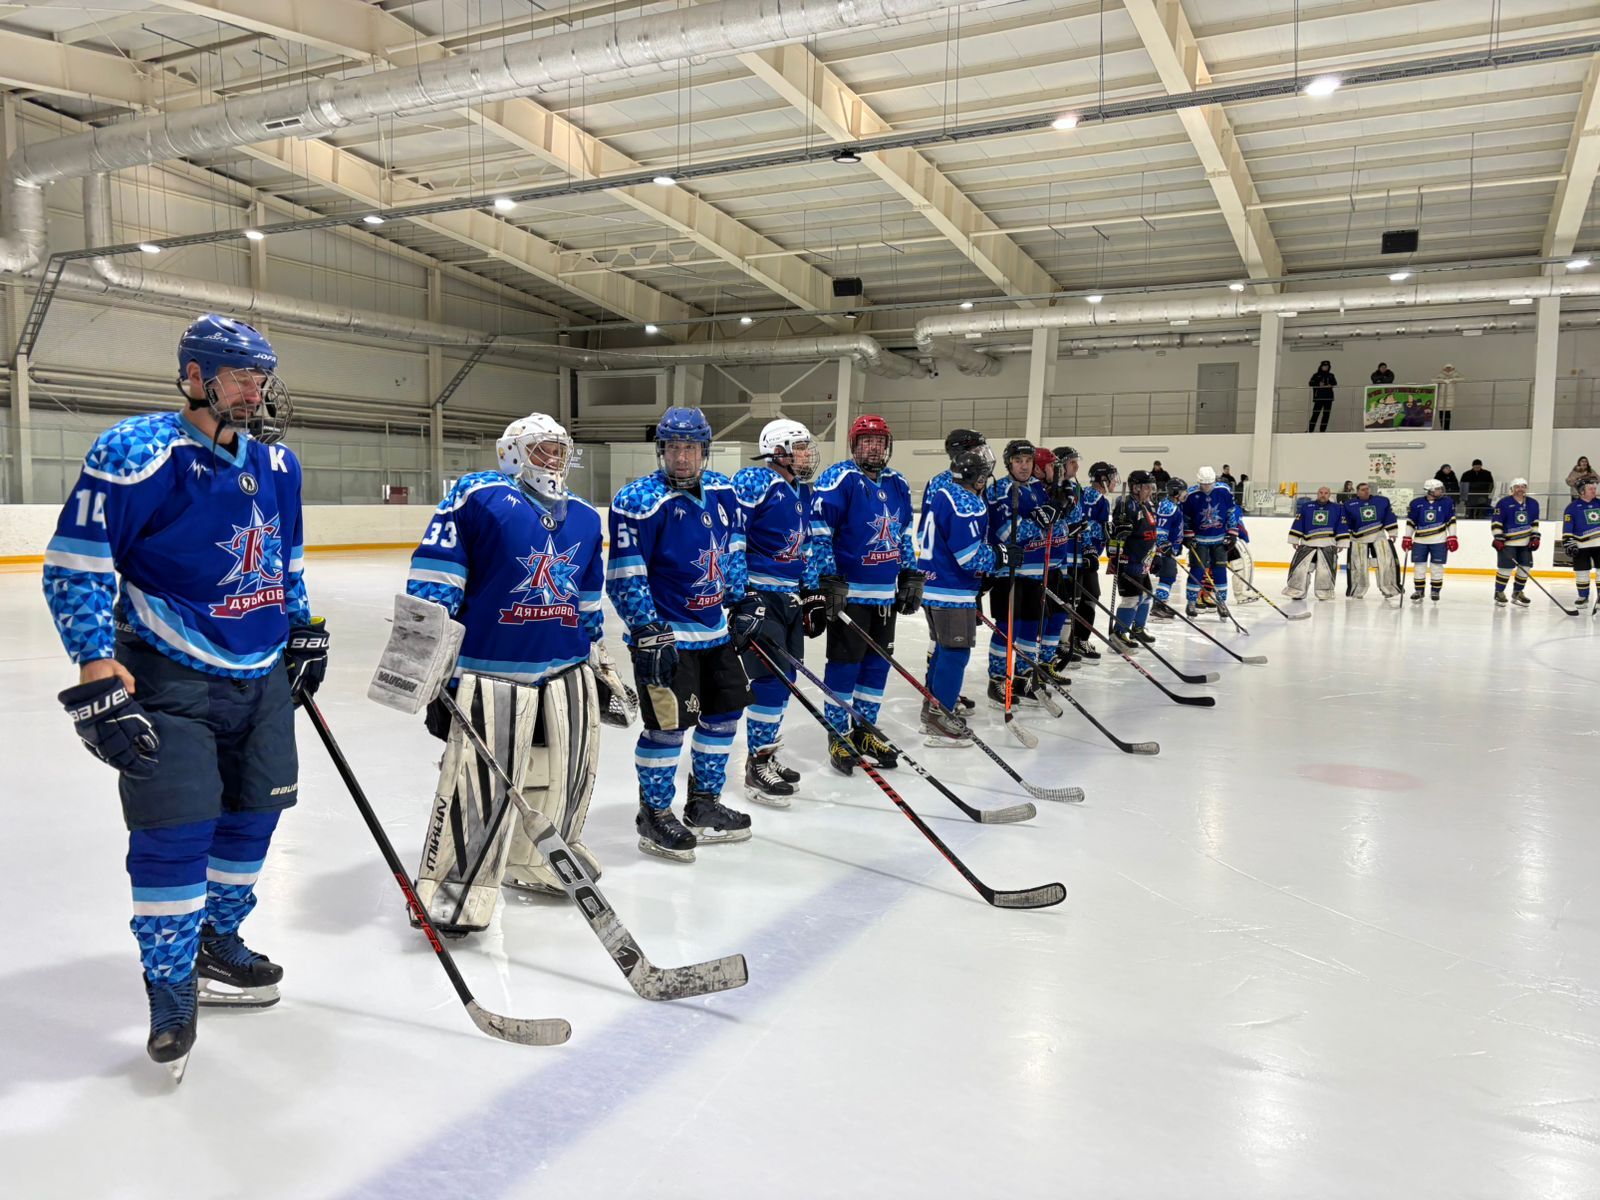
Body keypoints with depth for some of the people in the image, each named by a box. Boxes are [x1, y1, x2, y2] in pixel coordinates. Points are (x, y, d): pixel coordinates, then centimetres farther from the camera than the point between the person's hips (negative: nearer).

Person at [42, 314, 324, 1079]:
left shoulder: (276, 462, 6)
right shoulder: (135, 453, -15)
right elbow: (73, 568, -15)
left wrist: (303, 627, 17)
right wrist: (98, 674, -20)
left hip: (262, 674, 7)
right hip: (171, 679, -6)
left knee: (254, 814, 13)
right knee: (173, 832, -6)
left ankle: (216, 948, 34)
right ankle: (171, 991, 14)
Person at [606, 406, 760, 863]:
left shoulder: (722, 491, 5)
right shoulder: (639, 501, -16)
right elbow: (626, 576, -17)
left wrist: (744, 601, 14)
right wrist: (647, 632, -20)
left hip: (715, 628, 8)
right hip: (664, 633, -8)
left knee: (725, 711, 14)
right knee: (669, 722, -6)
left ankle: (703, 804, 31)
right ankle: (654, 816, 14)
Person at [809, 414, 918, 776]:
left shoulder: (898, 484, 11)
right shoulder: (839, 478, -11)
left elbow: (904, 533, 20)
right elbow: (818, 530, -15)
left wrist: (912, 576, 15)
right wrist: (829, 580, -18)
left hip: (886, 592, 7)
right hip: (848, 591, -7)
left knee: (879, 662, 11)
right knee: (845, 662, -1)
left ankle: (865, 732, 24)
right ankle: (838, 736, 11)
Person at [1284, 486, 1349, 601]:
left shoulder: (1338, 508, 6)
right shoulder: (1306, 506, 7)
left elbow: (1342, 526, 5)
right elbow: (1298, 524, 6)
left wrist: (1341, 543, 0)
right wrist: (1294, 540, 2)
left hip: (1328, 544, 0)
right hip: (1307, 542, 0)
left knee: (1326, 569, -2)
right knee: (1300, 567, -6)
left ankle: (1324, 593, 10)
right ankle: (1296, 591, 2)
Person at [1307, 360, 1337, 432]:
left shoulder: (1331, 375, 13)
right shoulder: (1316, 375, 2)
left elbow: (1335, 383, 4)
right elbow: (1310, 383, -9)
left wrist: (1330, 384, -18)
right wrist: (1318, 384, -24)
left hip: (1328, 398, 4)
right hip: (1319, 398, -4)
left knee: (1326, 415, 3)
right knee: (1315, 414, -9)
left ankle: (1322, 431, 9)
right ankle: (1310, 431, -6)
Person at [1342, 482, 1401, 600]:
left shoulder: (1382, 501, 2)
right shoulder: (1349, 504, -3)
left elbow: (1390, 517, 6)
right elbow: (1345, 523, 0)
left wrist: (1392, 533, 4)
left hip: (1379, 535, 1)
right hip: (1358, 538, -1)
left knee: (1388, 561, -7)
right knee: (1357, 564, 0)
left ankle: (1388, 589, 3)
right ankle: (1357, 591, 15)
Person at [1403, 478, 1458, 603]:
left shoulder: (1447, 502, -1)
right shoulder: (1416, 503, -2)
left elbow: (1451, 521, 1)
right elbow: (1410, 522, 5)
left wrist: (1452, 537, -4)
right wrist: (1407, 538, 3)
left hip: (1439, 540, -1)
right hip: (1420, 540, 1)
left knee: (1437, 565, 2)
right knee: (1418, 565, 4)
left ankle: (1435, 591, 13)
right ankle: (1419, 590, 15)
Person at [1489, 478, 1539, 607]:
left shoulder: (1533, 503, 8)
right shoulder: (1504, 503, -8)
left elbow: (1535, 522, 16)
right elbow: (1496, 522, -8)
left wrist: (1535, 537, 7)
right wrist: (1498, 538, -14)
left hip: (1525, 542, 6)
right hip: (1507, 541, -5)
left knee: (1525, 567, 3)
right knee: (1505, 567, -9)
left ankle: (1517, 592, 17)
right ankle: (1499, 592, 4)